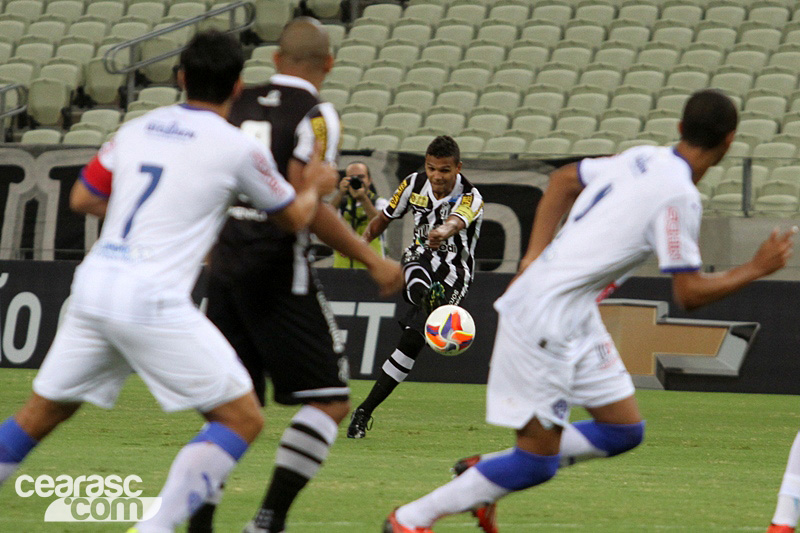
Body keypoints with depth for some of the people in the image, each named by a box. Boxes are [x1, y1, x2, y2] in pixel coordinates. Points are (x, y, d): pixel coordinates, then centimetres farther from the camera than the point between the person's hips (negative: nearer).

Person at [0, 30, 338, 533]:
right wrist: (316, 186, 34)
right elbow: (294, 217, 13)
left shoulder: (137, 129, 12)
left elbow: (82, 198, 22)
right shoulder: (238, 148, -2)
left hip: (93, 284, 6)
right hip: (152, 299, -6)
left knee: (41, 413, 21)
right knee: (243, 419, 1)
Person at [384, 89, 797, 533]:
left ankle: (482, 471, 17)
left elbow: (564, 179, 20)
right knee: (538, 459, -2)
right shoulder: (678, 196, -19)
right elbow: (689, 294, -16)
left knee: (624, 430, 11)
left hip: (577, 319, 9)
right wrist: (755, 270, -4)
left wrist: (537, 254, 16)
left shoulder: (645, 159, 6)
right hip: (547, 320, -9)